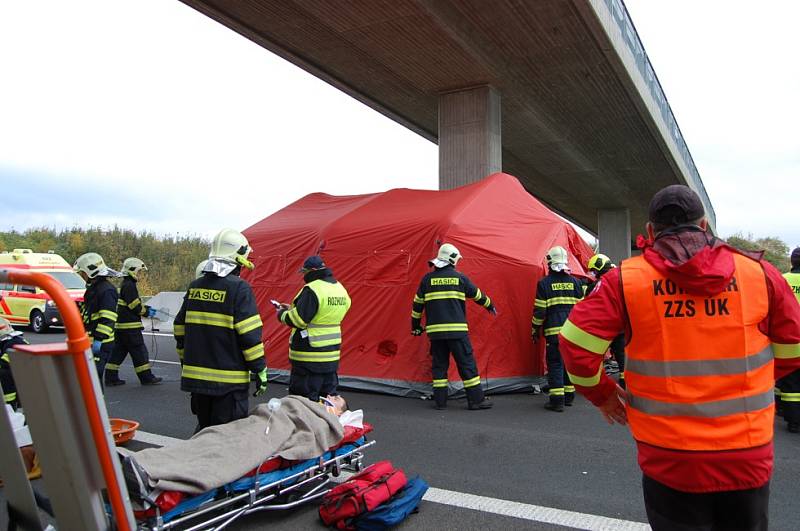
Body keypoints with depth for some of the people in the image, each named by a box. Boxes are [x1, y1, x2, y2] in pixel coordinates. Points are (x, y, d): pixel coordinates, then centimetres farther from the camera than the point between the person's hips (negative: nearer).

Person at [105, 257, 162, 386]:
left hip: (120, 325, 10)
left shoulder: (124, 285, 17)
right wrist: (147, 312, -5)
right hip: (130, 326, -10)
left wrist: (147, 308, 12)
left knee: (118, 351, 13)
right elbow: (135, 306, -19)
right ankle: (146, 378, 3)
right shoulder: (129, 285, -15)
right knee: (139, 351, -3)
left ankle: (111, 377, 16)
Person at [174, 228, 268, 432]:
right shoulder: (239, 288, -13)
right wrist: (260, 370, -7)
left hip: (195, 377, 6)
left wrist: (186, 362, 24)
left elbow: (180, 329, 12)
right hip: (229, 381, -6)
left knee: (203, 430, 21)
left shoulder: (195, 287, 7)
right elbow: (250, 335, -16)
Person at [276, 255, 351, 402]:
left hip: (309, 356, -8)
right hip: (331, 355, 9)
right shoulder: (340, 288, 10)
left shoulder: (312, 289, -18)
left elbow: (299, 320, -19)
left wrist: (282, 314, 0)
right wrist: (291, 309, 17)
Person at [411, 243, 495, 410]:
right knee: (467, 363, 4)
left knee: (439, 364, 11)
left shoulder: (428, 279, 6)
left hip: (435, 330, 3)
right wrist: (490, 306, 35)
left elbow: (418, 303, 9)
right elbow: (477, 295, 16)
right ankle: (476, 399, 7)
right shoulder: (459, 277, 2)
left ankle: (440, 400, 12)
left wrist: (416, 325, 21)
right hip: (457, 329, -2)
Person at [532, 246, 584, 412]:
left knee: (555, 363, -1)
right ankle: (569, 396, 24)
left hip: (554, 331, -4)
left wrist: (535, 330, 5)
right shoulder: (575, 282, 7)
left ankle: (557, 400, -4)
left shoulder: (544, 283, -5)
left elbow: (539, 310, -6)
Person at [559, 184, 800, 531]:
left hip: (669, 461, -2)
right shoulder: (759, 272, -2)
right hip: (748, 458, 2)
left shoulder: (626, 280, -8)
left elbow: (576, 344, -13)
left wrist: (602, 395, 3)